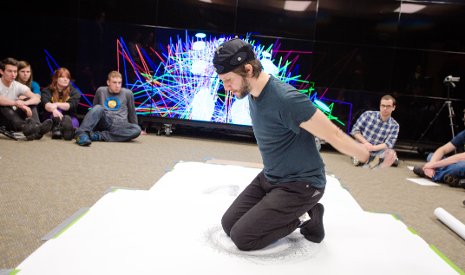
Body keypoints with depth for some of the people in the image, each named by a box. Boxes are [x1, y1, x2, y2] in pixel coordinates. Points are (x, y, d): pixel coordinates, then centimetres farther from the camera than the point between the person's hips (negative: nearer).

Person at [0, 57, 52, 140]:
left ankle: (35, 127, -40)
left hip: (12, 123, 4)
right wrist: (16, 103, -42)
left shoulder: (18, 86, 2)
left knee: (31, 102, -13)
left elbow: (37, 98, -14)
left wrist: (24, 103, -33)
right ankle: (25, 128, -53)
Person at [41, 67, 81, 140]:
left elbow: (71, 105, -12)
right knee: (57, 109, -31)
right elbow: (46, 104, -16)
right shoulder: (47, 91, 5)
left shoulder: (74, 91, 7)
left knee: (74, 121, -33)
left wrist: (57, 104, -27)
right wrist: (53, 109, -39)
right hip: (52, 120, -1)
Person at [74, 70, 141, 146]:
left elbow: (132, 112, 17)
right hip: (104, 122, 1)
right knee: (98, 108, -29)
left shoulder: (127, 93, 9)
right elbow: (94, 108, 24)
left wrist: (135, 127, 23)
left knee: (137, 129, -34)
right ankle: (82, 134, -45)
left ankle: (98, 136, -36)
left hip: (119, 126, -1)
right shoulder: (101, 91, 12)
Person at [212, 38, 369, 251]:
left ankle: (306, 217, 7)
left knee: (242, 237, -11)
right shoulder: (253, 94, -1)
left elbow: (333, 135, -24)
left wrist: (372, 157, -16)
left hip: (300, 185, -8)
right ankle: (291, 214, 17)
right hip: (269, 178, 8)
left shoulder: (286, 99, -30)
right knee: (228, 223, 7)